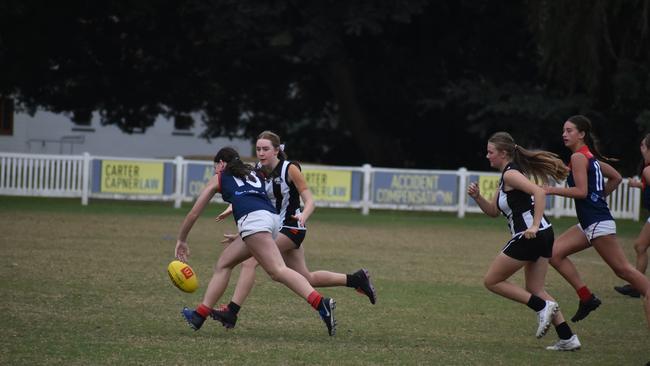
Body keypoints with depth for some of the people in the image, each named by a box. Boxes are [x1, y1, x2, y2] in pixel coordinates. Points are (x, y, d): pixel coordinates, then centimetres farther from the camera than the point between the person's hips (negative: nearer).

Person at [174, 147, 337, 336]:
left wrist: (181, 240, 40)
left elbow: (194, 213, 28)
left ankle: (321, 303, -41)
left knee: (278, 270, -22)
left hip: (252, 219, -7)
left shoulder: (219, 178, 23)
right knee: (223, 263, 20)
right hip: (273, 218, 7)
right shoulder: (253, 174, 36)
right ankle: (200, 315, 18)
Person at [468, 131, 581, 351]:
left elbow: (539, 193, -25)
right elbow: (493, 211, 23)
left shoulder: (510, 174, -11)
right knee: (534, 290, 16)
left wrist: (534, 226, -29)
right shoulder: (506, 177, 19)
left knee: (491, 281, 3)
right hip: (543, 235, 10)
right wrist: (477, 197, 6)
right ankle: (567, 338, 9)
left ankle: (542, 307, -6)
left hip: (529, 236, -10)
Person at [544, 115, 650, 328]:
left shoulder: (578, 157, -11)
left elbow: (581, 191, -19)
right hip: (589, 224, 10)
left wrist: (551, 190, -13)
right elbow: (616, 178, 22)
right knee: (555, 252, 5)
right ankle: (586, 298, 2)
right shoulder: (590, 156, 16)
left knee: (622, 269, -6)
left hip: (598, 223, -10)